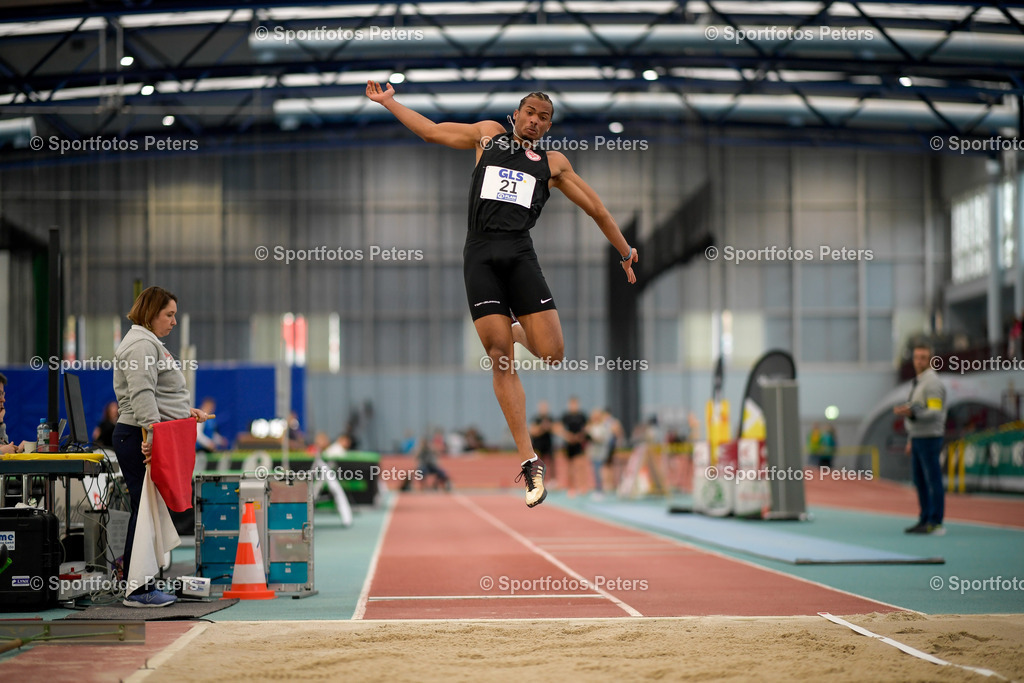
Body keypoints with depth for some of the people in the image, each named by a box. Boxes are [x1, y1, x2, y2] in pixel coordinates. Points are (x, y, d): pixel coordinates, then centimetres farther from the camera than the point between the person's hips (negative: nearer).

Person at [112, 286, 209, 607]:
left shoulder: (151, 344, 24)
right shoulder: (141, 344, -11)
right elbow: (141, 394, -23)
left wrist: (186, 410, 18)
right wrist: (153, 433, -31)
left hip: (154, 437, 11)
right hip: (139, 437, -11)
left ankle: (142, 586, 17)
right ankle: (137, 591, -7)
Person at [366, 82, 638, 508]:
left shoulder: (553, 163, 20)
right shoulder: (489, 134, 20)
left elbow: (595, 209, 26)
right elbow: (431, 131, 28)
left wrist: (626, 252, 30)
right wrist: (388, 102, 28)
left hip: (520, 253, 1)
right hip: (480, 254, -1)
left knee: (552, 353, -12)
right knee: (500, 359, -7)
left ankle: (517, 330, 25)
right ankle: (529, 460, -6)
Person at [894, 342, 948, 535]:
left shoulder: (932, 382, -12)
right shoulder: (918, 382, 19)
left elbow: (934, 413, -20)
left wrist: (911, 412, -33)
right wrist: (911, 439, 23)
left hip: (929, 439, -10)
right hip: (918, 439, 10)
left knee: (933, 480, -8)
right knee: (920, 481, 10)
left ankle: (936, 523, -8)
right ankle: (925, 520, 15)